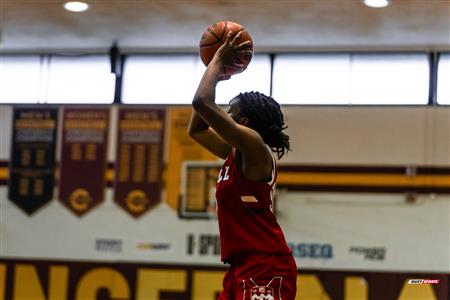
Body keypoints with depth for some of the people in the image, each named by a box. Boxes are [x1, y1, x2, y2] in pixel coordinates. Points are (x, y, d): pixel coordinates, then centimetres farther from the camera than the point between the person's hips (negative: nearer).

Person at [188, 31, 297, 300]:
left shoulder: (254, 145, -8)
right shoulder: (235, 154, 19)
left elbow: (202, 102, -17)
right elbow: (196, 129, 32)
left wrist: (218, 60, -2)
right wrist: (216, 73, 27)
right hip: (244, 266, 11)